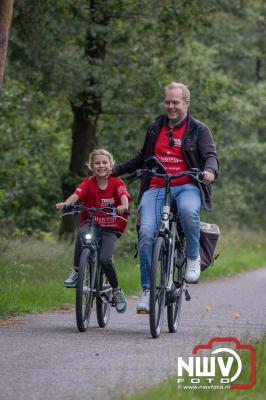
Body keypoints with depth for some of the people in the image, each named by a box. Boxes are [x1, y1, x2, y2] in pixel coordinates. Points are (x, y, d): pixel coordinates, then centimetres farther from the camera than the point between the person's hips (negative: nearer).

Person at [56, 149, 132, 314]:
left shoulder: (116, 183, -5)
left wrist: (123, 206, -47)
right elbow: (76, 195, -20)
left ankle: (118, 292, 0)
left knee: (105, 259, -23)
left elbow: (124, 197, -23)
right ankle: (76, 272, -21)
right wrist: (65, 203, -42)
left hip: (111, 230, -1)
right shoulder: (88, 183, -2)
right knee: (82, 233, -35)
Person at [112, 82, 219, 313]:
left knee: (188, 210, -39)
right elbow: (142, 158, 31)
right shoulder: (155, 128, 19)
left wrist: (210, 170, -28)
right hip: (156, 188, 3)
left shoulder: (199, 130, 8)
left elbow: (211, 155, -5)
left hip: (187, 186, -3)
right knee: (146, 233, -18)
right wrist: (115, 171, 26)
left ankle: (193, 258, -13)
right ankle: (147, 289, -7)